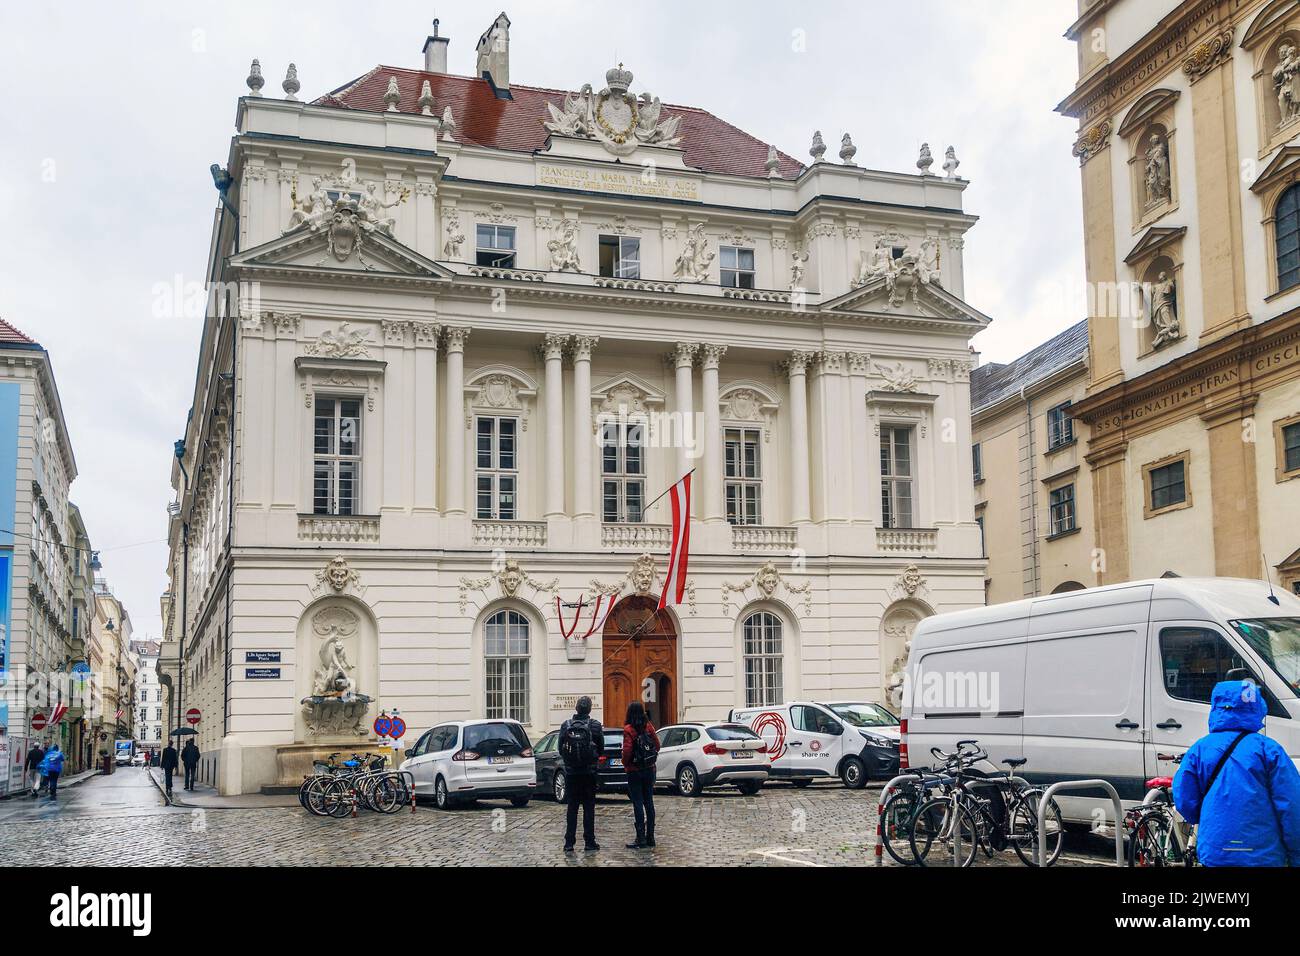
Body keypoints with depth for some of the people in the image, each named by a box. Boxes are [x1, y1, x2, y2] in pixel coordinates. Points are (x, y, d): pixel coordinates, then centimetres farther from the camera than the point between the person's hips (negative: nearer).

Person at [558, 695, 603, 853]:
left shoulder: (566, 725, -2)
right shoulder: (595, 726, -7)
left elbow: (560, 749, 2)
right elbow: (601, 747, 0)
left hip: (571, 771, 2)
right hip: (589, 772, -2)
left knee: (572, 807, 8)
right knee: (589, 807, 5)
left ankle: (569, 843, 7)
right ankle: (589, 843, 5)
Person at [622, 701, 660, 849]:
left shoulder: (629, 729, -14)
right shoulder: (648, 726, 1)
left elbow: (627, 750, -19)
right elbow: (657, 744, 4)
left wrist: (625, 763, -2)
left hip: (635, 771, -5)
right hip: (649, 769, 5)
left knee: (638, 804, -2)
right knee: (649, 802, 11)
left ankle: (641, 839, -3)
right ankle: (650, 837, 16)